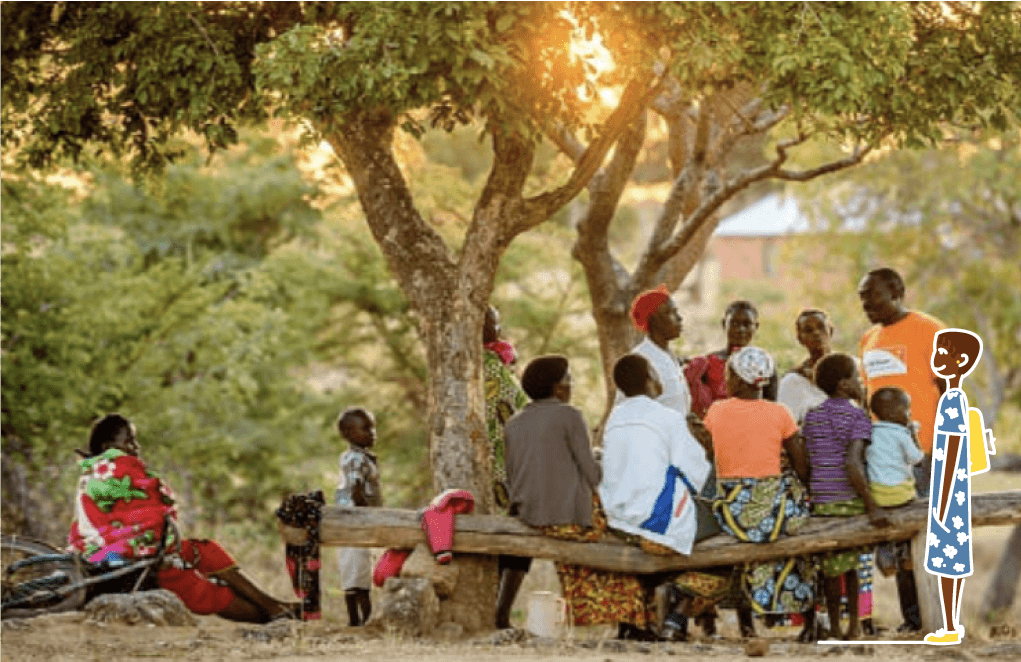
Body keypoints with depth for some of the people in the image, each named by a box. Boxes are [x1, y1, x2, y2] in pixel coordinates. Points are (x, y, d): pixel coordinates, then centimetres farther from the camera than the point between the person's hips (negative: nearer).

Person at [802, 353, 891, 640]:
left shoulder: (812, 417, 8)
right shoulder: (858, 417, -8)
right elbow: (852, 463, -20)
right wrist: (872, 506, -21)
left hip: (821, 500, 3)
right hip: (852, 499, -3)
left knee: (831, 566, 10)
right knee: (853, 563, 11)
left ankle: (834, 628, 14)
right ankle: (855, 625, 15)